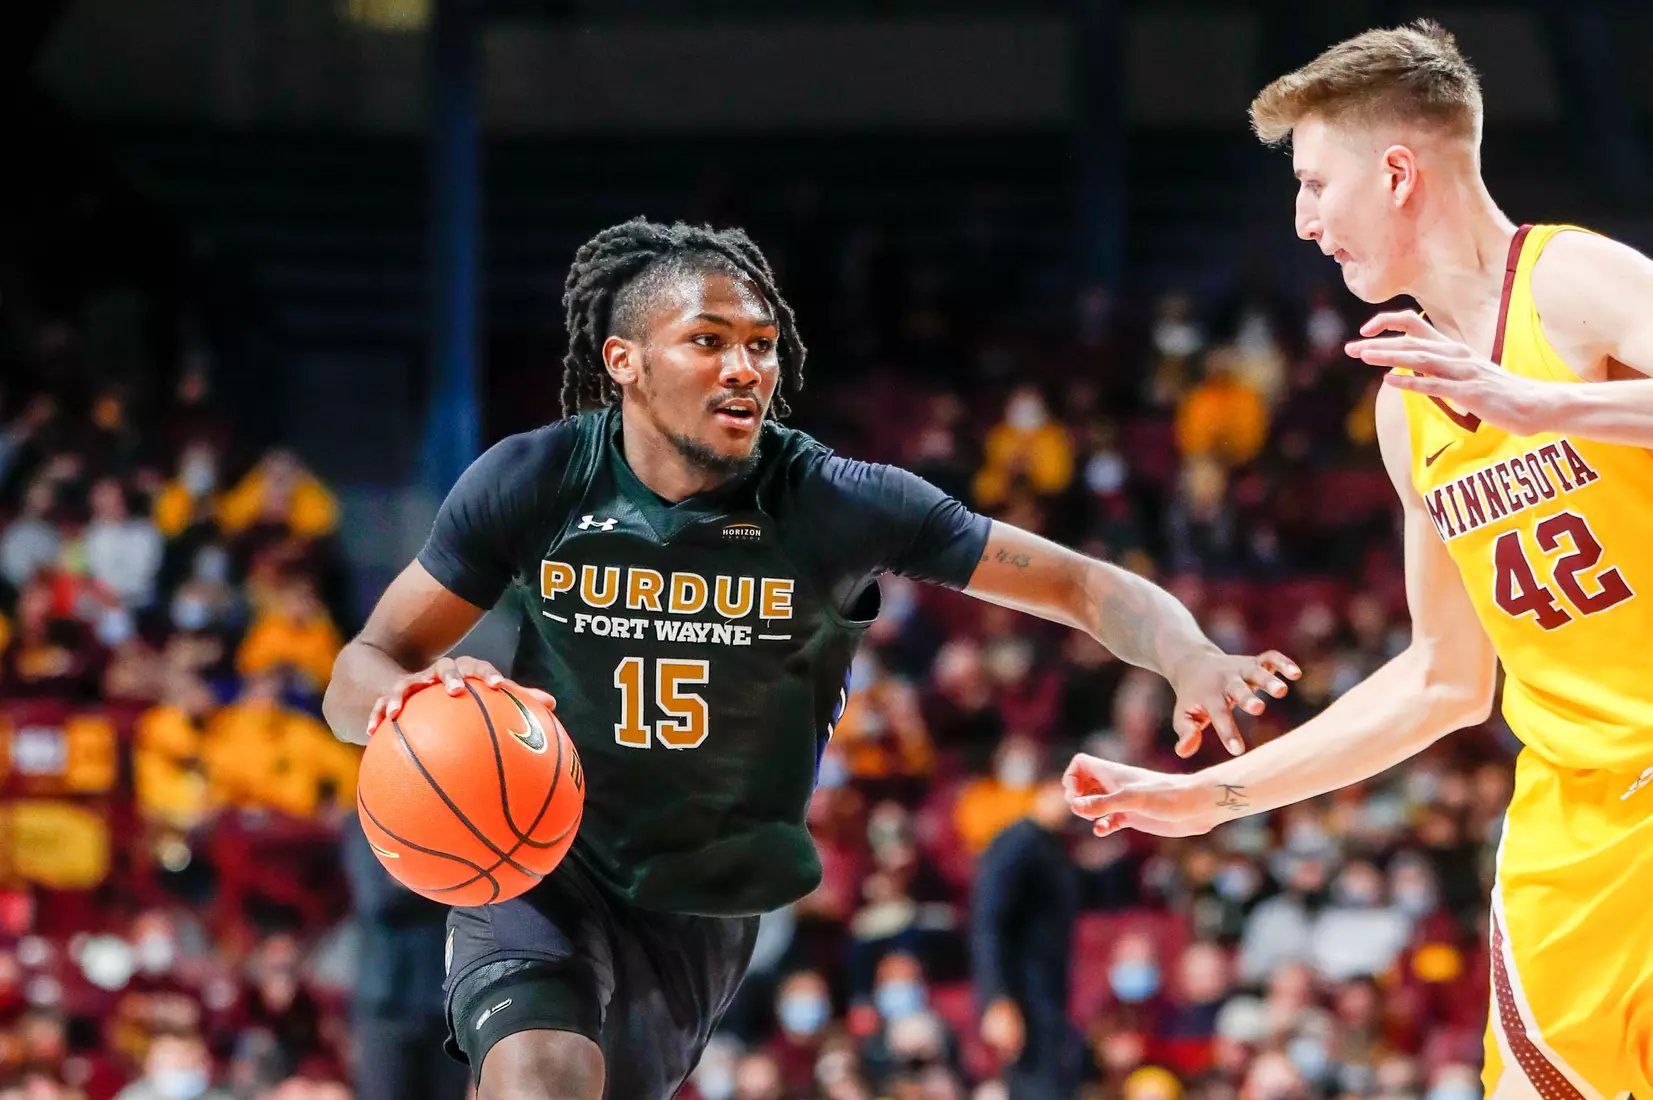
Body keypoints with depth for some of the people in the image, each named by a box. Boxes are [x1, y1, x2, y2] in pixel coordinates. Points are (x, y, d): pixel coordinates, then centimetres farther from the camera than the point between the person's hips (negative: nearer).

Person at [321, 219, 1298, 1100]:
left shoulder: (839, 504, -16)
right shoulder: (534, 483, -13)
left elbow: (1086, 588, -14)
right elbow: (357, 677, -7)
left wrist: (1191, 659, -35)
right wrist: (415, 694, -32)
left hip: (704, 914, 2)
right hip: (539, 873, -1)